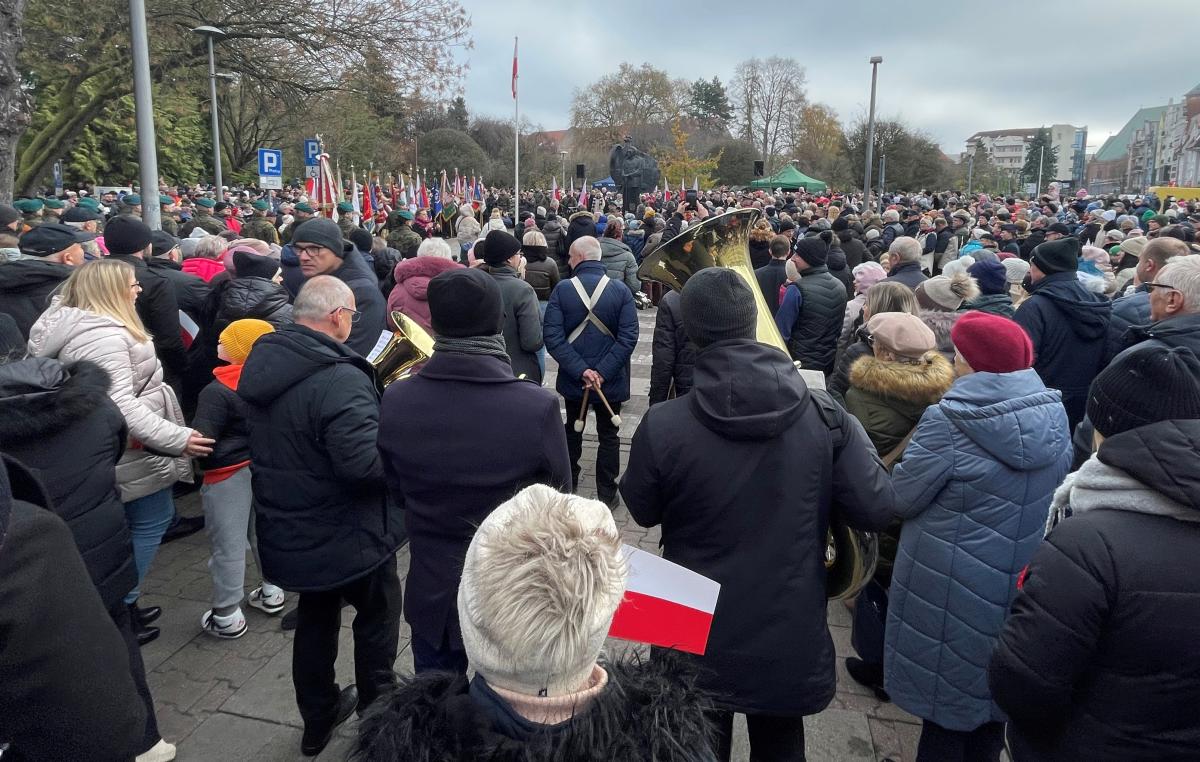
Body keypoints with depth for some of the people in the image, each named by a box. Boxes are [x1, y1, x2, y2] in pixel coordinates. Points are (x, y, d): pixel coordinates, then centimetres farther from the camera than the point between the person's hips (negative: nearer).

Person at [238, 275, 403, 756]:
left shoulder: (261, 363, 0)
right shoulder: (340, 381, -29)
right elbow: (365, 464, -34)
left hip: (287, 531, 8)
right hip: (346, 535, -7)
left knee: (315, 618, 24)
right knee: (377, 613, 18)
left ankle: (317, 721, 40)